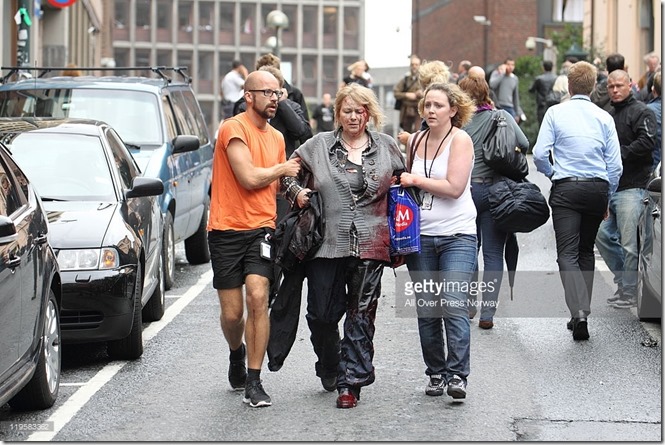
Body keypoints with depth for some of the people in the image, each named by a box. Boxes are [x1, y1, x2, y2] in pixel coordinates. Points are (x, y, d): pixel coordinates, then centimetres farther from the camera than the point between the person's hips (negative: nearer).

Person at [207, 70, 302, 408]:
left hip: (261, 228, 4)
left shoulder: (277, 138, 15)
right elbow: (249, 178, -18)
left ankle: (254, 383, -10)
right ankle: (237, 353, 39)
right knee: (232, 312, 4)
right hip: (227, 229, -4)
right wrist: (283, 169, -1)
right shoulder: (234, 129, -9)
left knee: (257, 298, -15)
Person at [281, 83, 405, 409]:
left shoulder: (387, 147, 9)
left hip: (370, 245, 0)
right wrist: (296, 191, -1)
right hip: (326, 244, 0)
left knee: (361, 315, 0)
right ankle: (329, 368, 29)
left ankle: (351, 382, 4)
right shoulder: (318, 145, 6)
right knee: (321, 313, 3)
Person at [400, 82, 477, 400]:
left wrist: (416, 180, -8)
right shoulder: (416, 141, 11)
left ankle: (457, 374, -12)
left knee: (454, 306, -14)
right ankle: (435, 373, 15)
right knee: (426, 310, 6)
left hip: (457, 236, -5)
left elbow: (454, 187, -14)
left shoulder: (460, 140, -5)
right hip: (420, 236, 5)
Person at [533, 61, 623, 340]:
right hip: (598, 189, 3)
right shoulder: (604, 118, 4)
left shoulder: (556, 113, -2)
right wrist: (607, 199, 14)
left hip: (566, 189, -3)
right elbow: (615, 165, 3)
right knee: (586, 251, 17)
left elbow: (540, 154, -7)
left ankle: (579, 310, -27)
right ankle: (582, 312, 20)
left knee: (567, 253, -7)